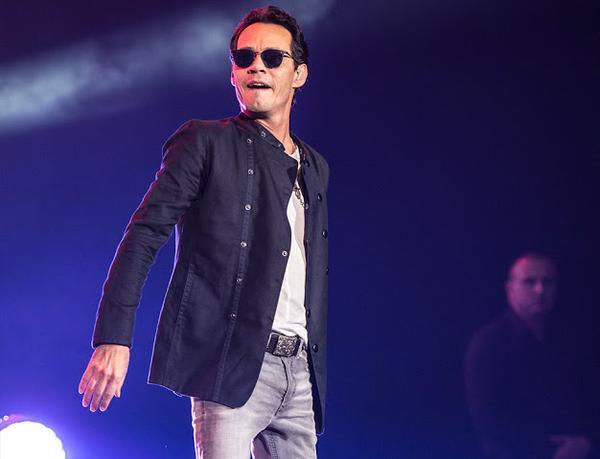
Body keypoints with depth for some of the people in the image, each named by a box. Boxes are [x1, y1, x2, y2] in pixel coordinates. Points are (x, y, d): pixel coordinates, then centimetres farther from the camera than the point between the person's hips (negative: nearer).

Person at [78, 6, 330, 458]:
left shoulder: (316, 169, 20)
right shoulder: (206, 142, 2)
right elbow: (144, 234, -6)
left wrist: (320, 369, 17)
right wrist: (114, 336, -16)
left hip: (300, 370, 6)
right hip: (232, 365, -6)